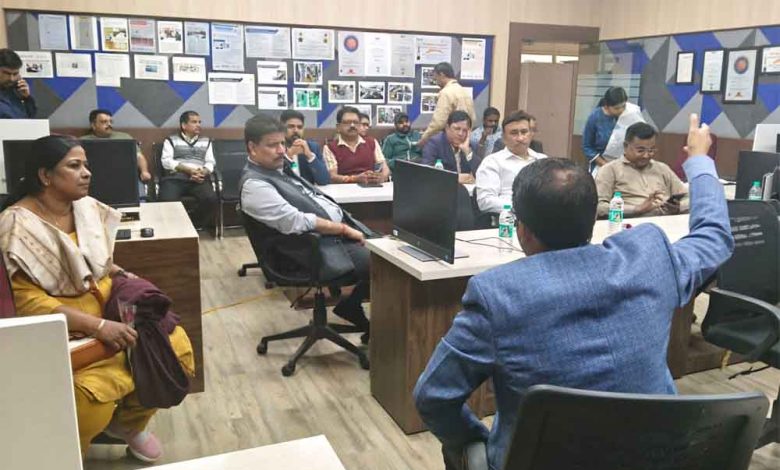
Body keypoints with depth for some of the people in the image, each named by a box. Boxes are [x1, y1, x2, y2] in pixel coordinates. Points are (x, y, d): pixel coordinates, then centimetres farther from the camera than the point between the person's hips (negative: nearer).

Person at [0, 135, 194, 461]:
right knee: (90, 391, -29)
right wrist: (97, 326, -26)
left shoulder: (88, 207, 5)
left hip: (110, 308, 6)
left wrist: (123, 276, 0)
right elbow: (28, 301, -20)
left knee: (176, 346, -11)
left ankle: (129, 422, 15)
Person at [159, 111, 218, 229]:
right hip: (175, 178, -2)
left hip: (199, 179, 2)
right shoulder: (171, 140, 17)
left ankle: (195, 227, -11)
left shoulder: (206, 141, 26)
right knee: (169, 201, -33)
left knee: (211, 199, -30)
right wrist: (189, 170, -12)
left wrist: (203, 172, -10)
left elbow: (210, 162, 15)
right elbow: (166, 161, 2)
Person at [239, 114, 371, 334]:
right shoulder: (255, 185, -16)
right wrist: (344, 229, -19)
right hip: (320, 248, -10)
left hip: (339, 229, 10)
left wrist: (347, 223, 5)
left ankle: (352, 305, 19)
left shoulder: (280, 168, 13)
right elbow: (295, 221, -24)